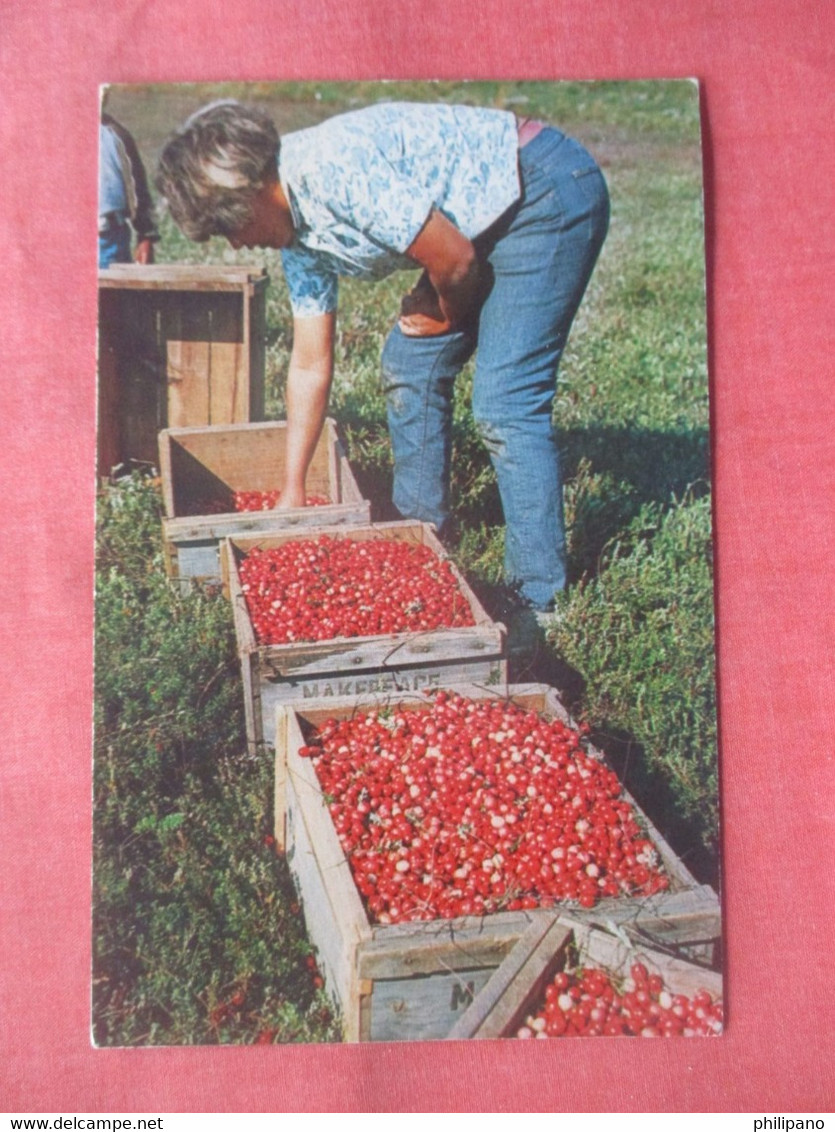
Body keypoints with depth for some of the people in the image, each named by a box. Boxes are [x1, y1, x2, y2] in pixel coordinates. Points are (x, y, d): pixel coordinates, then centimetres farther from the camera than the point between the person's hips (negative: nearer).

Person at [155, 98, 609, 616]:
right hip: (493, 220, 9)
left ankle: (540, 602, -6)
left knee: (504, 404, -15)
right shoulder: (298, 234, 5)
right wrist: (292, 495, 13)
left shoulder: (335, 166, -24)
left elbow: (455, 258, -22)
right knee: (408, 367, 10)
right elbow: (310, 368, 9)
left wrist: (449, 318, 2)